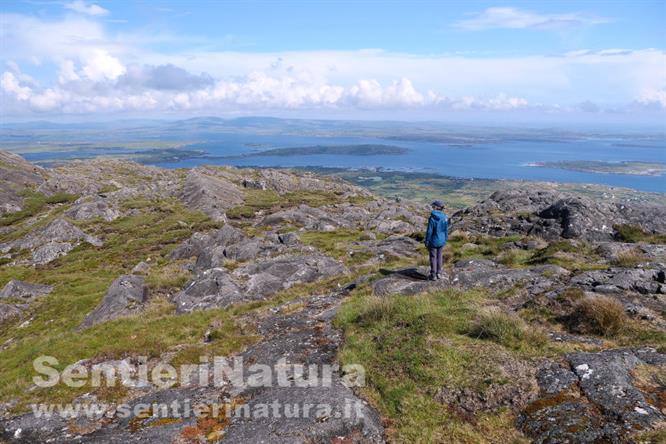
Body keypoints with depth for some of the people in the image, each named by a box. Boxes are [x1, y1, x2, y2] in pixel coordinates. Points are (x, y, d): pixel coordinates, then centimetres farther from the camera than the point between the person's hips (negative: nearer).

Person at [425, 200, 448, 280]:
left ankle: (433, 275, 15)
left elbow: (429, 231, -17)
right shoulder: (445, 217, -6)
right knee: (439, 256, 19)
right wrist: (445, 239, 15)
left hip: (433, 241, -4)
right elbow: (446, 230, 2)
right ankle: (439, 273, 26)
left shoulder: (432, 218, -21)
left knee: (433, 257, 8)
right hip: (441, 241, 5)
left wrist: (427, 242, -7)